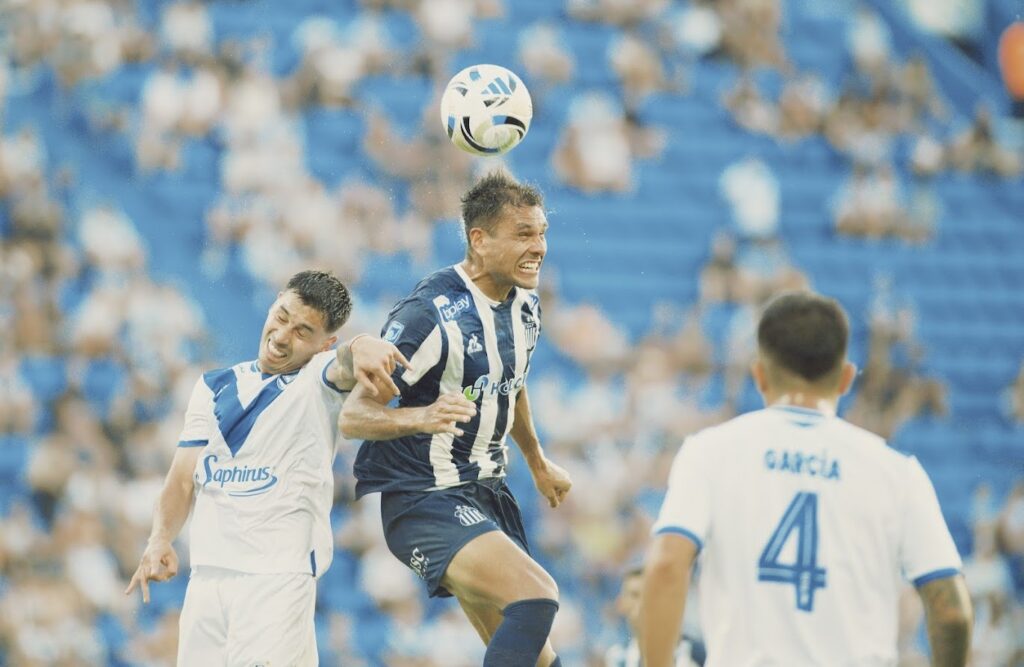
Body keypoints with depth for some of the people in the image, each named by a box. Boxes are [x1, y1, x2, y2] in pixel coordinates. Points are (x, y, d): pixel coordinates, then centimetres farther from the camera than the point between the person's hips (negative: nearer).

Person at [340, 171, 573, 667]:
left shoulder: (525, 306, 6)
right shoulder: (431, 314, -20)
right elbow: (352, 416, -22)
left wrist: (537, 463, 39)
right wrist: (419, 416, -40)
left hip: (486, 493, 9)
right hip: (425, 501, -9)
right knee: (536, 596, -29)